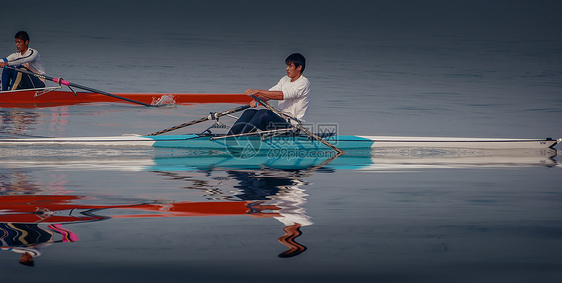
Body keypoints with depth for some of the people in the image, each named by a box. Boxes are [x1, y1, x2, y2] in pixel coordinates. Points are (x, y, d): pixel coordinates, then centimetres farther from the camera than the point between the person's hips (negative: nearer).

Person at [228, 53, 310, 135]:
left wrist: (258, 91, -24)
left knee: (263, 113, -31)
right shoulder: (285, 80, 19)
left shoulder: (304, 83, -8)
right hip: (281, 118, 8)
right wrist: (257, 99, -15)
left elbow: (281, 95, -21)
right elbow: (269, 93, 8)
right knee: (249, 113, -10)